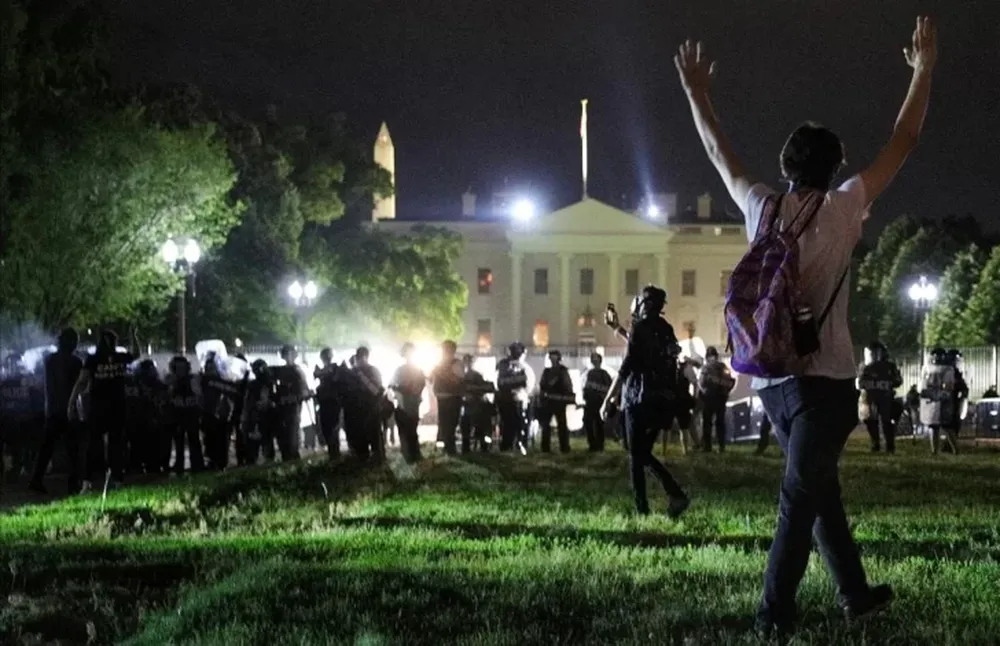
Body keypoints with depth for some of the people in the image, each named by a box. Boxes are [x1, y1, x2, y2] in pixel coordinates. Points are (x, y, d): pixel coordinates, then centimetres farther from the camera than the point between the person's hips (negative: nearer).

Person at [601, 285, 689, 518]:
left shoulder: (640, 326, -7)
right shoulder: (666, 329, 13)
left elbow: (627, 366, -14)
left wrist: (608, 399, -13)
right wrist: (621, 331, 34)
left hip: (640, 398, -7)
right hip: (662, 399, 7)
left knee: (636, 455, 1)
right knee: (644, 452, 15)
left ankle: (642, 509, -3)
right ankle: (676, 494, -3)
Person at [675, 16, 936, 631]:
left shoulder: (762, 208, 4)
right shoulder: (842, 208, -7)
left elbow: (721, 154, 19)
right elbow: (902, 144, -1)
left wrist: (697, 94, 31)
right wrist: (924, 69, 8)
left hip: (773, 378, 6)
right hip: (824, 378, -6)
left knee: (819, 487, 17)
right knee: (801, 497, -5)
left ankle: (855, 591, 27)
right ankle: (775, 612, -7)